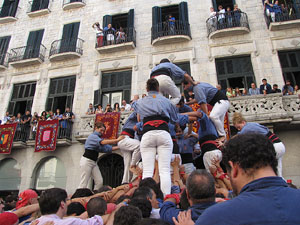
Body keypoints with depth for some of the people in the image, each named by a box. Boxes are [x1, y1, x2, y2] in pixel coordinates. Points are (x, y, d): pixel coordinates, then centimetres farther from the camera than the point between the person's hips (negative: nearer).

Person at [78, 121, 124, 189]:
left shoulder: (98, 138, 15)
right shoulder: (93, 136, -9)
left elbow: (108, 148, 10)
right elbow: (103, 142, -27)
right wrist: (117, 140, -29)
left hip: (94, 162, 8)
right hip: (87, 160, -8)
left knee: (99, 181, -2)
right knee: (83, 183, -8)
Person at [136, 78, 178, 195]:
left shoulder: (140, 102, 21)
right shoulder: (166, 101, 20)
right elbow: (175, 119, 26)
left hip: (147, 134, 0)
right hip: (163, 133, 0)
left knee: (147, 171, -2)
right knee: (165, 171, -4)